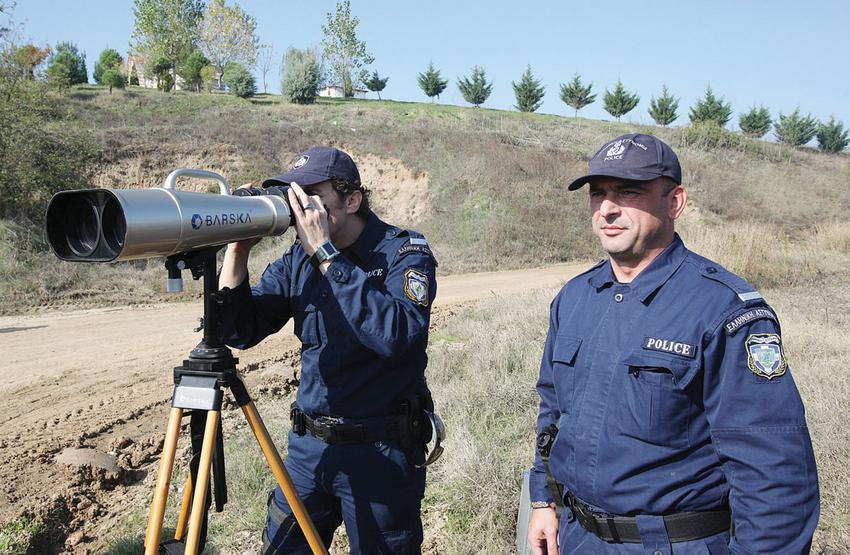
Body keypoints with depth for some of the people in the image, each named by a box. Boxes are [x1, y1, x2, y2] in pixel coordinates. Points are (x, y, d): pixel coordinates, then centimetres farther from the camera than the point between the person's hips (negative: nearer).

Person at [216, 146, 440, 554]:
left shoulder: (404, 252, -13)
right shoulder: (297, 261, 3)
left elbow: (399, 336, -32)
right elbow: (239, 332, 1)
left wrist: (326, 253, -29)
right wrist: (238, 250, -12)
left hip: (382, 453, -5)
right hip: (308, 445, 5)